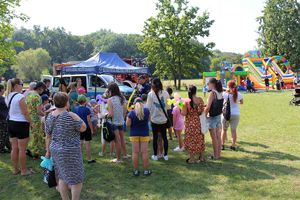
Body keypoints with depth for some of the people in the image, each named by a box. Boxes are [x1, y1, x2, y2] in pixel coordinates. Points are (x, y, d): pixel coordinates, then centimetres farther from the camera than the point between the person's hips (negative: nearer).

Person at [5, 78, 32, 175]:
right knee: (22, 149, 3)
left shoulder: (7, 96, 7)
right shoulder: (20, 96, -18)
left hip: (11, 123, 8)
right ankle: (24, 170, 13)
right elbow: (25, 113, -17)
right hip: (21, 124, -8)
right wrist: (31, 123, -5)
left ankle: (15, 169, 25)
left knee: (14, 148, 15)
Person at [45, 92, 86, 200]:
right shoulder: (70, 116, -20)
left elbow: (48, 136, 7)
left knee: (62, 177, 17)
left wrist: (48, 151, 16)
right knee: (76, 178, 5)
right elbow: (83, 128, -11)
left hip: (56, 150, 7)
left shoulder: (50, 116, 1)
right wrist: (77, 117, 0)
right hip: (70, 152, -7)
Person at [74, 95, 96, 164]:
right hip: (86, 128, -6)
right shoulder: (86, 109, -14)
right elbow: (89, 120, -14)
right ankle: (89, 159, 6)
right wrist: (92, 130, -7)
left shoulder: (75, 109, 3)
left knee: (80, 142, 16)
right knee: (87, 143, 0)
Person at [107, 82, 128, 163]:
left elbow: (111, 114, -20)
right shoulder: (122, 98, 1)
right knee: (122, 139, 21)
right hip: (121, 122, 6)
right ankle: (125, 154, 35)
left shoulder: (110, 100, -17)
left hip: (114, 122, -6)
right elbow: (125, 111, 7)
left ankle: (118, 159, 14)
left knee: (117, 141, 2)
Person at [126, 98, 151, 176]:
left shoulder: (131, 113, -12)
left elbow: (127, 124, -10)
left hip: (134, 134, -1)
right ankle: (146, 170, 11)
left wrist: (128, 116, 5)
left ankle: (136, 171, 11)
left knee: (135, 152, 6)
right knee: (144, 152, 5)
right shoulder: (146, 111, -6)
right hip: (144, 134, 1)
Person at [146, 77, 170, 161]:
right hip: (164, 119, 2)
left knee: (155, 137, 10)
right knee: (164, 137, 12)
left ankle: (155, 155, 18)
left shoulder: (151, 94, -12)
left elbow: (148, 107, -9)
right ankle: (165, 155, 19)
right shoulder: (166, 93, -5)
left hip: (155, 119, -2)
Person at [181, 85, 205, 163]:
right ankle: (201, 157, 27)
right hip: (198, 122, 3)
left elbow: (184, 113, -15)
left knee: (191, 140, 7)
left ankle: (192, 158, 13)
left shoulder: (186, 101, -14)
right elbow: (202, 111, -5)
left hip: (190, 123, -3)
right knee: (199, 139, 16)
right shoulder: (199, 100, -7)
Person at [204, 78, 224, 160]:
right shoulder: (220, 93, 7)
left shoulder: (212, 93, -17)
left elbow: (208, 107, -19)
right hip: (219, 116, 8)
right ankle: (218, 154, 21)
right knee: (218, 137, 13)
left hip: (212, 117, -8)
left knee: (214, 138, 1)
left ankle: (215, 155, 8)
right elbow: (220, 106, 12)